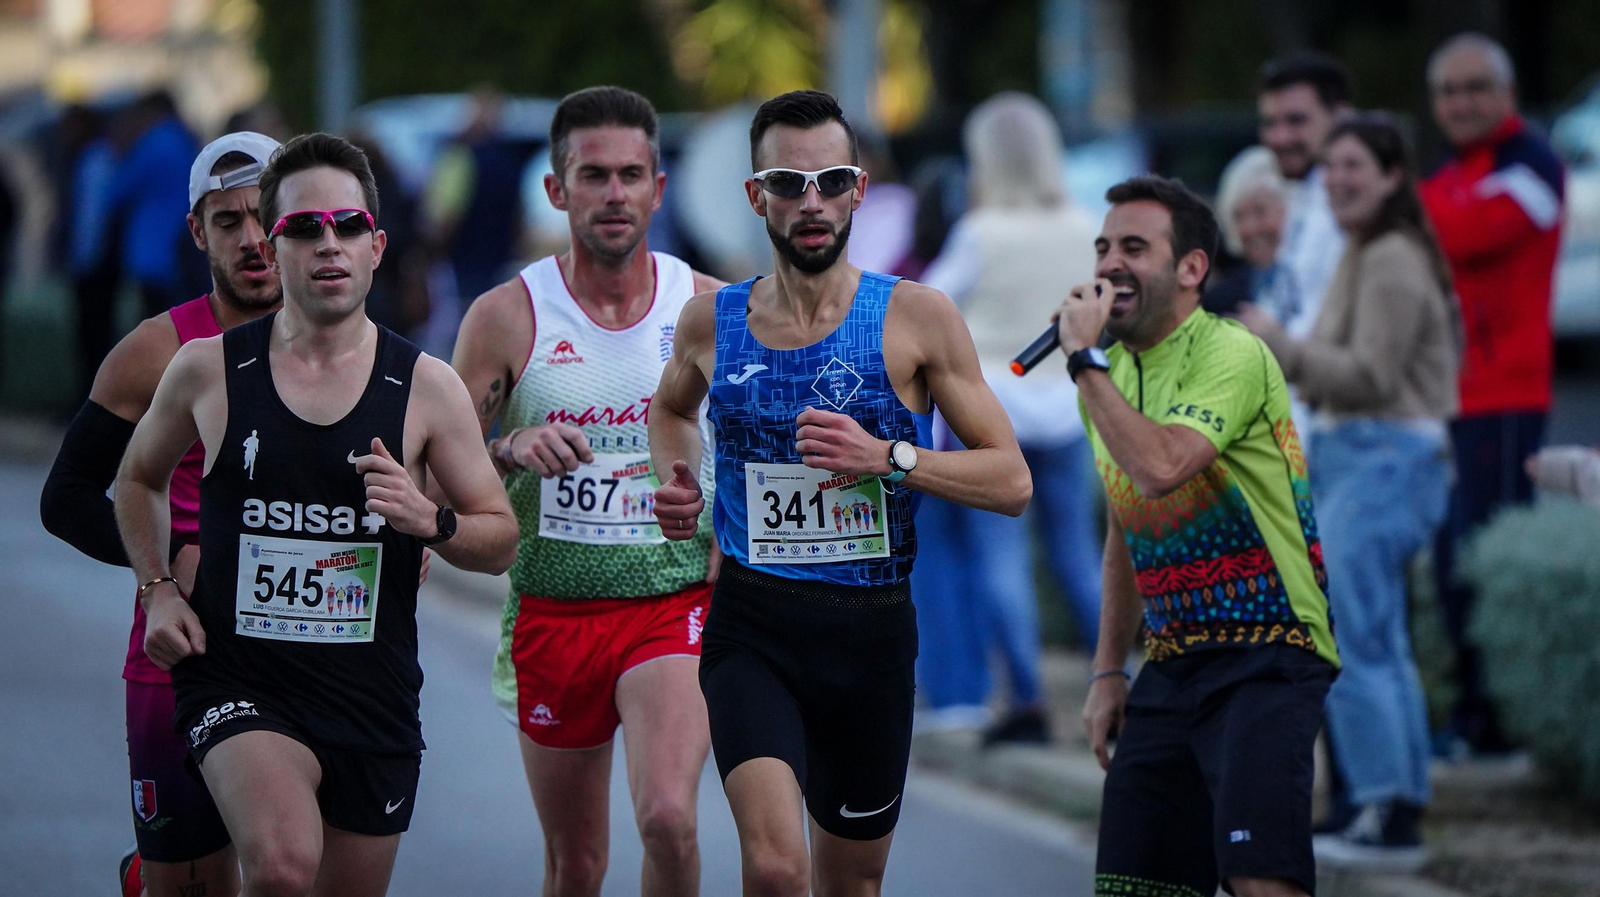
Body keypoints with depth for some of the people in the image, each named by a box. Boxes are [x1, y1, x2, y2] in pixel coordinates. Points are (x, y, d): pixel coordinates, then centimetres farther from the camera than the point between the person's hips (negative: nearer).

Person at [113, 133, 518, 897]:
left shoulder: (425, 388, 0)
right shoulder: (208, 369, 0)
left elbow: (500, 540, 6)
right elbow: (139, 479, 19)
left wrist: (429, 522, -14)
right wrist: (157, 589, 6)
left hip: (372, 694, 2)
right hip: (239, 682, -2)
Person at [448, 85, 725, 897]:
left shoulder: (709, 309, 1)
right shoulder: (507, 318, -2)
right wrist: (511, 452, -20)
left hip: (676, 604, -1)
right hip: (552, 610, 1)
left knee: (668, 815, -24)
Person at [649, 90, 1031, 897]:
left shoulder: (918, 318, -3)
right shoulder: (711, 321, 3)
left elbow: (1011, 481, -3)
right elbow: (670, 406, 28)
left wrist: (888, 459, -17)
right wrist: (676, 480, 6)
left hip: (872, 630, 1)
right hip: (751, 626, -1)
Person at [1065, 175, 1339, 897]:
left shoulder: (1232, 356, -13)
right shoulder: (1111, 375, 13)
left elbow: (1159, 470, -29)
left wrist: (1085, 358, -20)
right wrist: (1108, 672, 20)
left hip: (1266, 654, -8)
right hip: (1171, 666, 8)